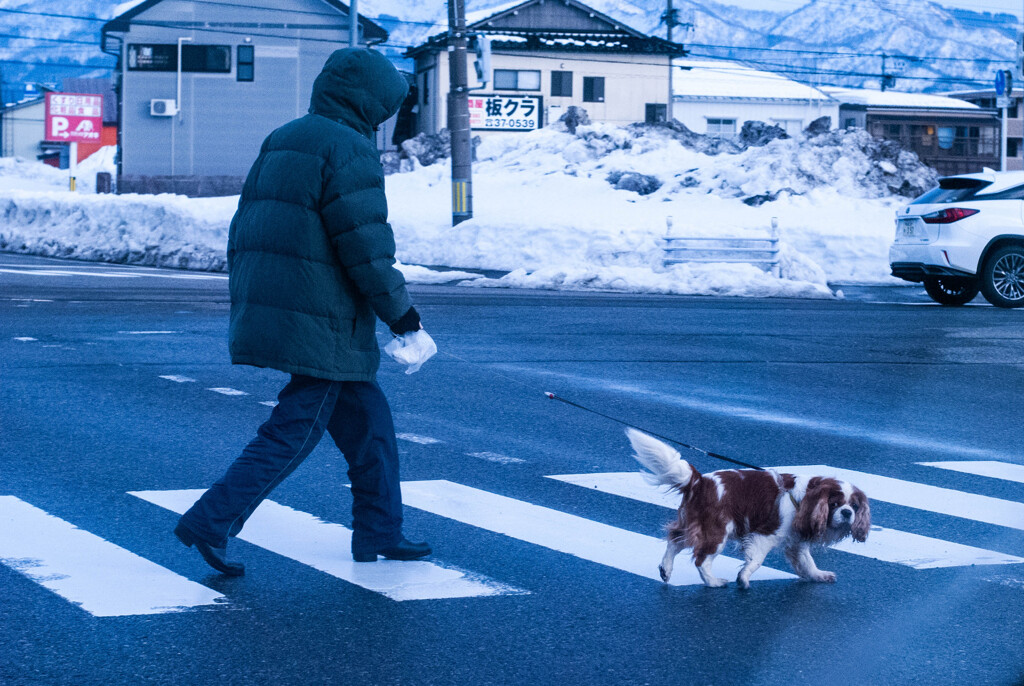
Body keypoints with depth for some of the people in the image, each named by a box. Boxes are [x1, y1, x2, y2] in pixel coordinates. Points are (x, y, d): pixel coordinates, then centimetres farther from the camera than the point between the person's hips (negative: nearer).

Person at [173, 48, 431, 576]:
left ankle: (379, 531, 22)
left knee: (366, 418, 17)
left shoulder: (280, 143, 17)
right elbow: (366, 245, -16)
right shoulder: (348, 149, -12)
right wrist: (399, 310, -4)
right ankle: (210, 523, -6)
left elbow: (242, 232, 17)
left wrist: (248, 310, 21)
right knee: (293, 433, -4)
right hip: (322, 324, -9)